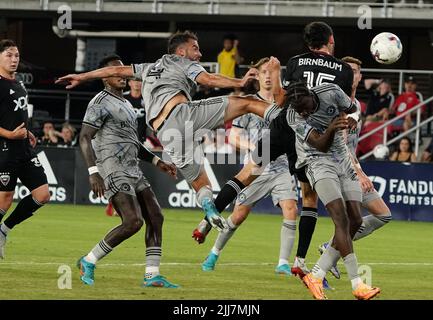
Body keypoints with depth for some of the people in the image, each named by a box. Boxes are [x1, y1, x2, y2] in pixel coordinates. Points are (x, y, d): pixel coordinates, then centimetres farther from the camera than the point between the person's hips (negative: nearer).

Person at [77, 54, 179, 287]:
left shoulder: (125, 104, 22)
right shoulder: (101, 103, -7)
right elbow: (84, 138, -14)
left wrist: (157, 162, 24)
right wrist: (93, 172, -24)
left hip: (133, 171, 10)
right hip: (113, 171, -10)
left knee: (155, 217, 1)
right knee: (133, 221, -18)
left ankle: (152, 275, 3)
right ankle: (88, 262, -5)